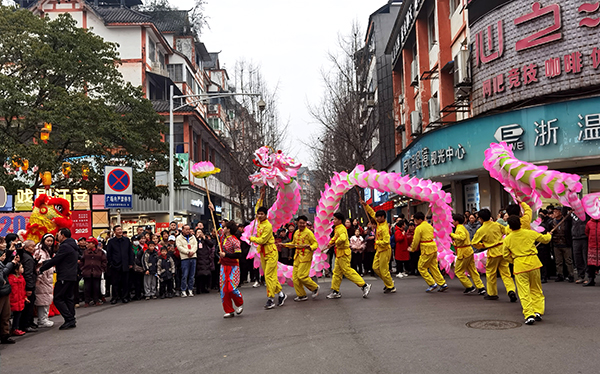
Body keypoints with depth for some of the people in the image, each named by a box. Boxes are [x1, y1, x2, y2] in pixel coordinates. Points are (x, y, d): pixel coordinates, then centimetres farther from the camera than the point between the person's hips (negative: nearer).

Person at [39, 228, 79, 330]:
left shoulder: (64, 246, -13)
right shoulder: (73, 246, 17)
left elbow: (55, 260, -14)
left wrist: (41, 269, -4)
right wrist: (44, 262, 17)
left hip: (64, 277, -9)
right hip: (73, 276, 9)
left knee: (58, 299, -5)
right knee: (68, 298, 14)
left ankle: (69, 319, -11)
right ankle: (72, 320, 12)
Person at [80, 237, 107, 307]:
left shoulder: (100, 252, 2)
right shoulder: (85, 252, 7)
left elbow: (104, 261, 6)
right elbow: (81, 261, 12)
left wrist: (102, 269, 0)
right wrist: (82, 268, 4)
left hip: (97, 273, -1)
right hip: (87, 272, 1)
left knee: (96, 287, 4)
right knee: (87, 287, 2)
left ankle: (96, 301, 14)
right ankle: (87, 302, 8)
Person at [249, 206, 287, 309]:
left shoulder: (268, 226, -18)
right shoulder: (259, 223, 8)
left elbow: (262, 240, -21)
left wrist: (252, 238, -7)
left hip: (270, 252, -9)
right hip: (262, 252, 9)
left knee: (269, 276, -8)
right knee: (268, 275, 10)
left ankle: (270, 299, -5)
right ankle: (281, 294, 19)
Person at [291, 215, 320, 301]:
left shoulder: (309, 232, -9)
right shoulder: (296, 232, 12)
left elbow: (315, 244, -9)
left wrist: (310, 247, -29)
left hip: (305, 257, -7)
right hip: (297, 257, 7)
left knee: (301, 276, -12)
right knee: (295, 277, 5)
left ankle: (315, 287, 12)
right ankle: (301, 295, 16)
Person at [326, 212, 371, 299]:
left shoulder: (341, 228, -19)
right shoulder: (337, 228, 13)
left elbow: (342, 238, -39)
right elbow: (335, 237, 33)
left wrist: (336, 243, -21)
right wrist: (330, 242, 18)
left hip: (343, 253, -10)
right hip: (339, 254, 10)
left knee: (348, 271, -8)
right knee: (336, 272, 13)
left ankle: (364, 285, -3)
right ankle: (335, 291, 19)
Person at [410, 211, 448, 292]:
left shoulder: (419, 228, -12)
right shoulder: (430, 226, 14)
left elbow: (416, 241, -9)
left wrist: (413, 249, 10)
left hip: (426, 250, -8)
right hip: (433, 248, 8)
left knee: (421, 268, 3)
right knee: (434, 267, 14)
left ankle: (432, 284, 2)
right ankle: (443, 284, 14)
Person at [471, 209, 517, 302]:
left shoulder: (481, 230, -9)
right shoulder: (497, 225, 2)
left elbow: (474, 243, -4)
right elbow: (506, 231, 15)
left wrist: (482, 245, 14)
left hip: (493, 252, -4)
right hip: (503, 250, 4)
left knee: (490, 273, 11)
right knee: (505, 272, 8)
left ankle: (492, 294, 20)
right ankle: (511, 290, -8)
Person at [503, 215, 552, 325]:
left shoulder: (507, 239, 0)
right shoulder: (530, 233, 0)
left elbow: (506, 255, 7)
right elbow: (545, 239, 14)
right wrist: (549, 235, 36)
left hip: (519, 265, -2)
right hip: (533, 261, 2)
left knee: (524, 292, 0)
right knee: (536, 289, 18)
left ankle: (529, 315, -8)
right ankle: (538, 311, 14)